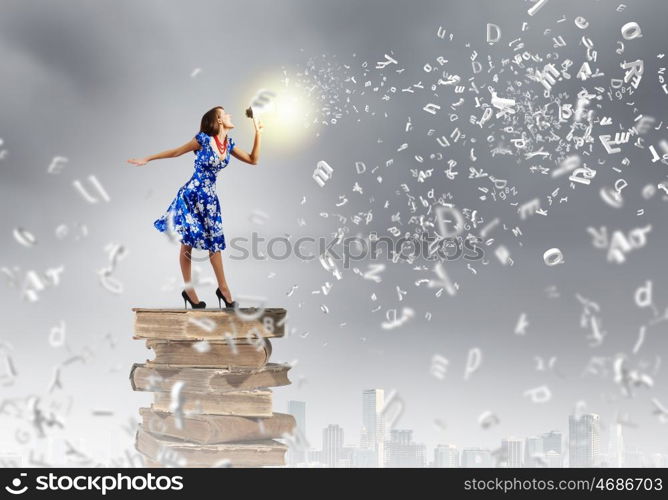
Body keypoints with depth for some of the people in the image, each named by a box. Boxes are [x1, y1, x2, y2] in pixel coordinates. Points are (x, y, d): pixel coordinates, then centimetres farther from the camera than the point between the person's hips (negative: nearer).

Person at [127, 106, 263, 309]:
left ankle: (223, 288, 15)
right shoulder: (203, 139, -13)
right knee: (187, 243, 1)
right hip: (191, 194, -6)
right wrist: (147, 159, -2)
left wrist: (258, 133, 2)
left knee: (214, 241, 8)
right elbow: (176, 152, -4)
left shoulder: (229, 144, 5)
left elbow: (253, 160, 8)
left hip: (209, 197, 6)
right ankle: (188, 289, 9)